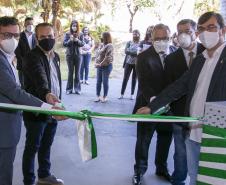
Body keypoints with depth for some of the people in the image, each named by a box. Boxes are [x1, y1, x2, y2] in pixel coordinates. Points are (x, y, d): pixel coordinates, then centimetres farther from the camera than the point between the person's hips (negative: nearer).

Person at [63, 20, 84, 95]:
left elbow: (83, 44, -2)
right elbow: (64, 43, -3)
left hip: (78, 55, 1)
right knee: (70, 72, 2)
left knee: (77, 72, 4)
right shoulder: (67, 34, 0)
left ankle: (77, 89, 11)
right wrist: (70, 40, -20)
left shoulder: (80, 34, 2)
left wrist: (78, 40, -20)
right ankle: (69, 89, 9)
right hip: (69, 55, -1)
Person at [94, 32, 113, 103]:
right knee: (98, 81, 8)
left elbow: (108, 57, -18)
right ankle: (98, 96, 16)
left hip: (106, 66, -7)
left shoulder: (109, 46, -11)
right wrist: (96, 62, 0)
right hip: (99, 66, 7)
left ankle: (104, 97, 10)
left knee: (105, 82, -1)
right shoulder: (101, 45, 12)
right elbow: (97, 54, 14)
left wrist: (101, 64, -15)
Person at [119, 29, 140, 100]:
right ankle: (122, 94, 7)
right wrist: (136, 53, -16)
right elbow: (126, 51, -9)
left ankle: (132, 94, 15)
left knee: (134, 79, 6)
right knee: (125, 78, 0)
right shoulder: (129, 43, 3)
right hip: (128, 63, 1)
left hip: (137, 63, -1)